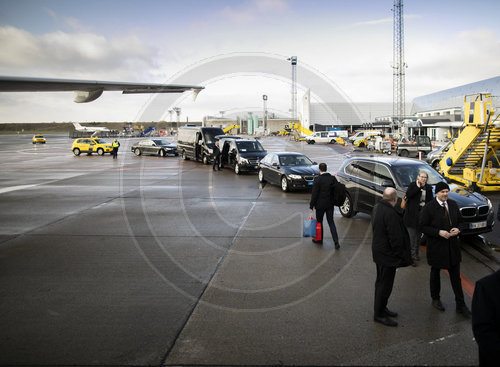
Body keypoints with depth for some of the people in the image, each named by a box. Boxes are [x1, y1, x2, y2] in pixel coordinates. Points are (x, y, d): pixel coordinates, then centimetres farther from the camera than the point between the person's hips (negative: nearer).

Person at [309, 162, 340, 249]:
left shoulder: (317, 180, -15)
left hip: (320, 204, -4)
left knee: (319, 222, 13)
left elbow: (314, 194, -13)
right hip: (330, 204, 4)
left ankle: (319, 239, 26)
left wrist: (311, 206, -7)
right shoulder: (333, 178, -1)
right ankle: (336, 242, 1)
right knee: (331, 222, 10)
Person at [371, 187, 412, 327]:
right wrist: (400, 256, -14)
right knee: (385, 284, 1)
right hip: (387, 253, -10)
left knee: (381, 281, 21)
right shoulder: (391, 213, -26)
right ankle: (379, 314, 11)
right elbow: (395, 238, -25)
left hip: (379, 251, 10)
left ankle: (381, 308, 35)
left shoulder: (377, 208, 5)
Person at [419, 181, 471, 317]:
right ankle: (435, 299, 34)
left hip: (452, 245, 4)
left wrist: (457, 229, -9)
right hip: (436, 246, -4)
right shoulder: (428, 207, -14)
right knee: (435, 273, 14)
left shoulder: (453, 205, 2)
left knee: (456, 276, 9)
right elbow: (423, 227, -12)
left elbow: (459, 221, 13)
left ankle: (460, 305, 19)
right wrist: (438, 232, -24)